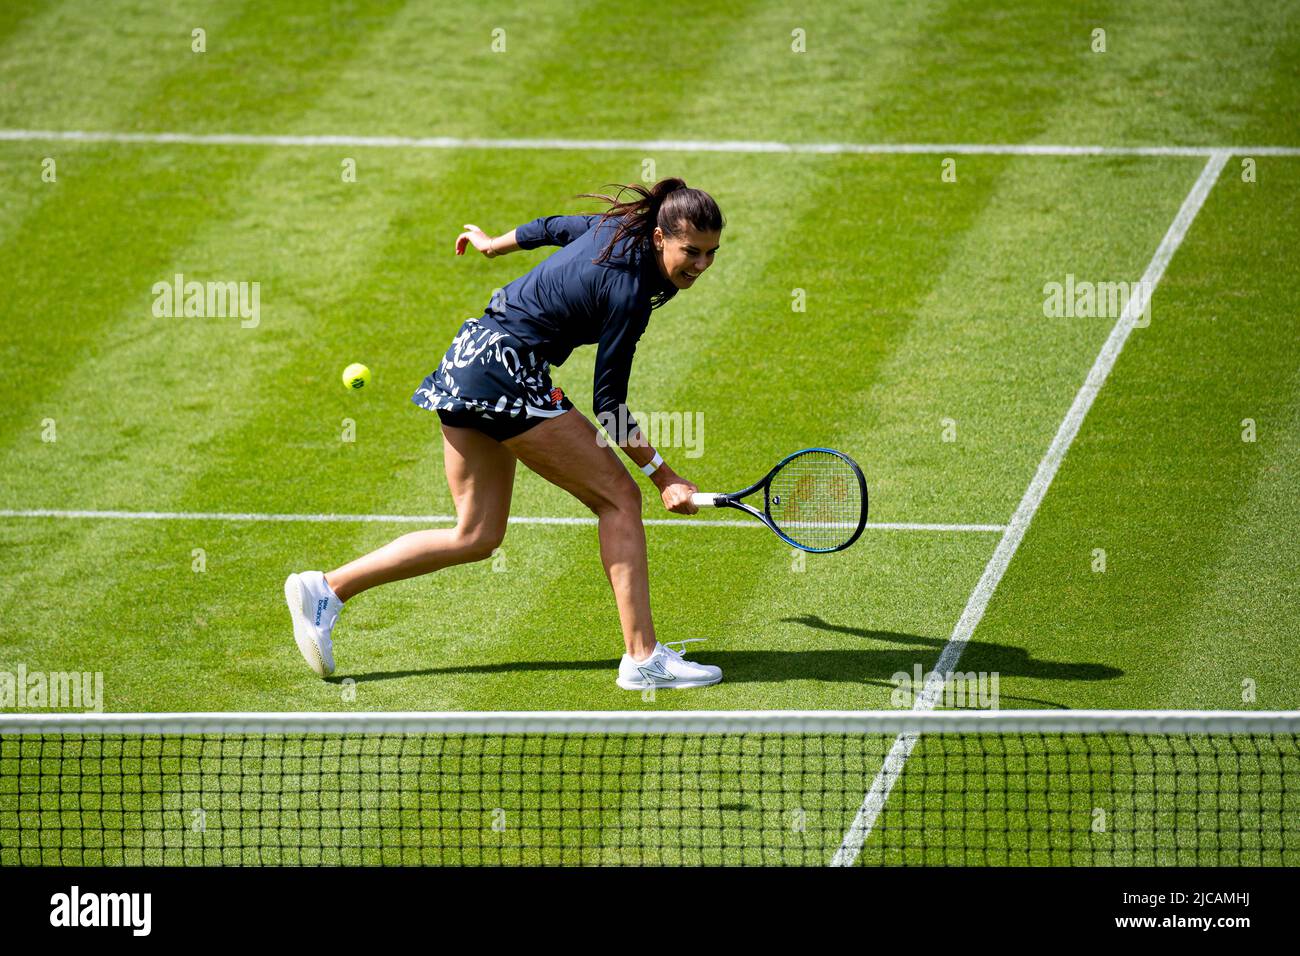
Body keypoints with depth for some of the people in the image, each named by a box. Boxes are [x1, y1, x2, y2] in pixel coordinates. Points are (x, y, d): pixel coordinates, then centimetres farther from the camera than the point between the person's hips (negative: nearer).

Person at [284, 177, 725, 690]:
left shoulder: (617, 226, 4)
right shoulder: (628, 291, -20)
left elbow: (551, 227, 24)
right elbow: (609, 404, -16)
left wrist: (493, 243, 42)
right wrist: (663, 475, -13)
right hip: (508, 376, -10)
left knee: (477, 536, 13)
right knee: (619, 497, -5)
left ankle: (325, 589, 11)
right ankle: (642, 656, -6)